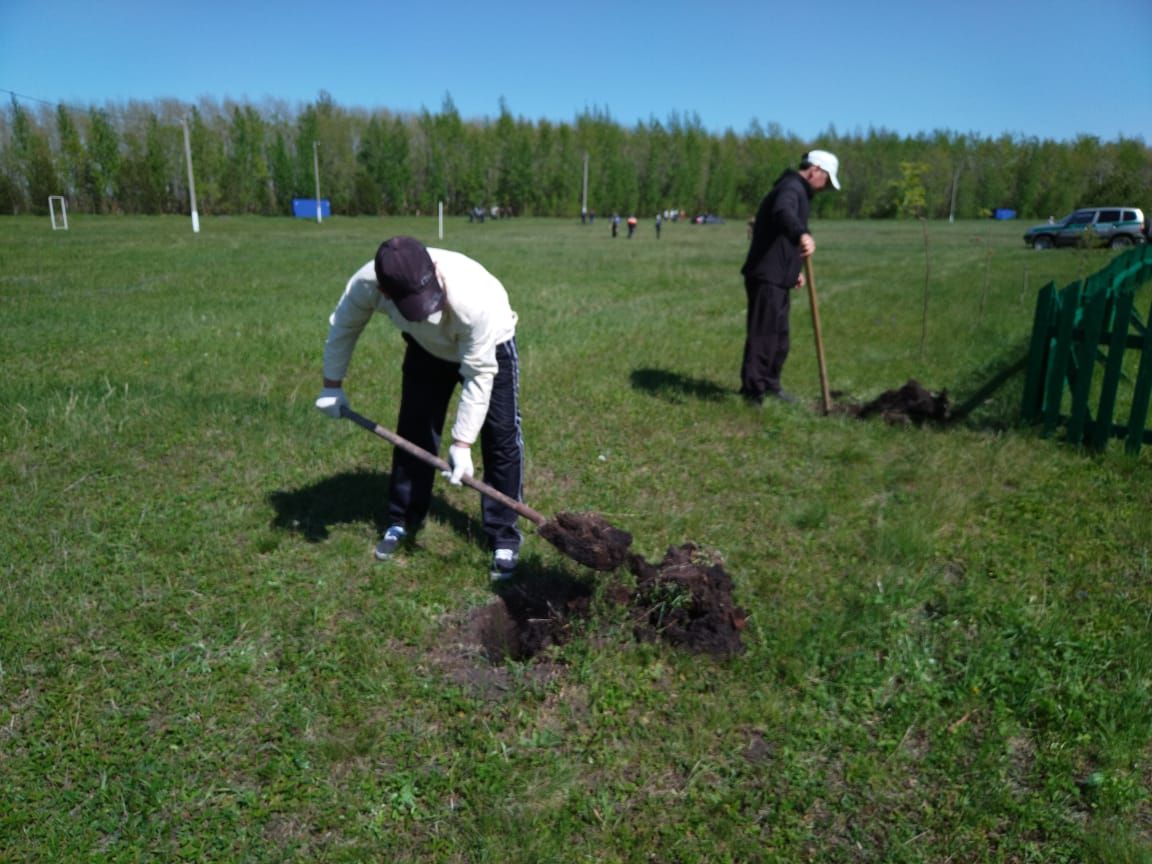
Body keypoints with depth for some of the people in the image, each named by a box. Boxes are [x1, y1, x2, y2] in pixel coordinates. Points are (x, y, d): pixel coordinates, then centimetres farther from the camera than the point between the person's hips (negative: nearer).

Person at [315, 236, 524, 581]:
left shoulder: (474, 299, -45)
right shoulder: (366, 284, -33)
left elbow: (478, 375, -33)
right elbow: (343, 326, -10)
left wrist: (461, 443, -30)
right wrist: (332, 385, 0)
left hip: (489, 346, -3)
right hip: (427, 348, 4)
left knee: (501, 438, -10)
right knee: (413, 431, 4)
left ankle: (504, 539, 2)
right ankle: (403, 522, 24)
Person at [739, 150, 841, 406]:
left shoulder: (797, 191, 22)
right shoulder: (791, 189, -13)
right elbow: (783, 213, -38)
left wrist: (794, 270, 29)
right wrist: (802, 234, -57)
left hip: (777, 279, 11)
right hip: (767, 278, -11)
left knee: (779, 337, 16)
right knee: (762, 336, -9)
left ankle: (769, 386, 27)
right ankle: (752, 392, -5)